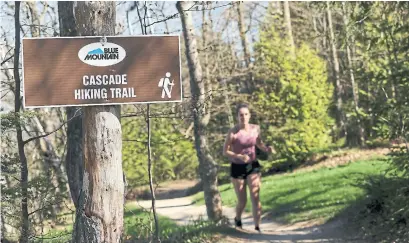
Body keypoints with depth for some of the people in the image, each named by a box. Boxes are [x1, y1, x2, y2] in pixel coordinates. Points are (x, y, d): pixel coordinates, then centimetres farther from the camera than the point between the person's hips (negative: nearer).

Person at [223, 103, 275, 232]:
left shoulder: (255, 128, -3)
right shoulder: (233, 132, -16)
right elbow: (225, 151, -10)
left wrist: (267, 149, -7)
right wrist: (239, 156, -26)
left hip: (253, 166, 3)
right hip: (237, 168, -3)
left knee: (255, 198, -10)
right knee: (242, 201, 6)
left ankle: (257, 228, -5)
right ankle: (237, 219, 38)